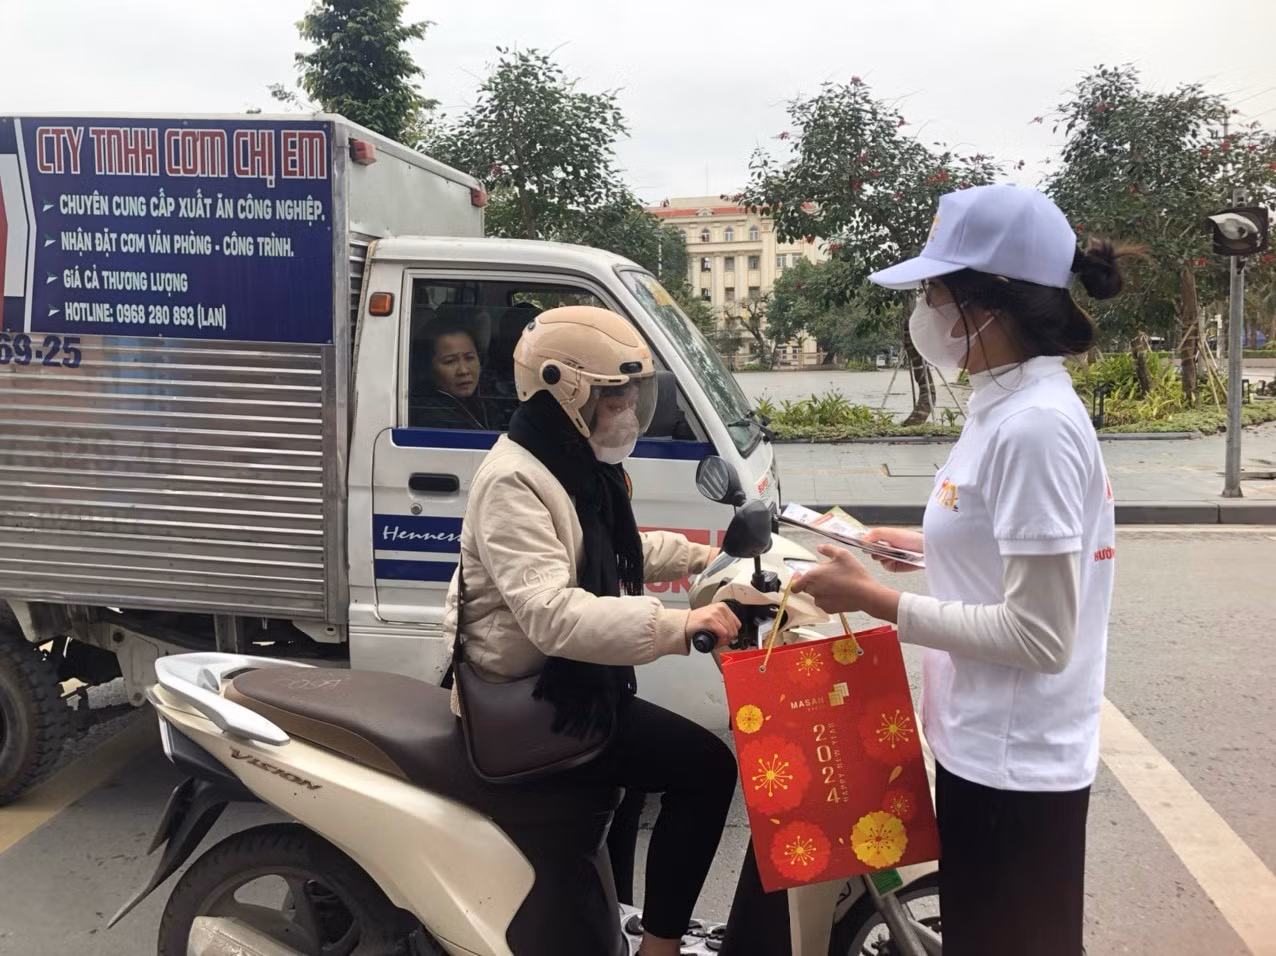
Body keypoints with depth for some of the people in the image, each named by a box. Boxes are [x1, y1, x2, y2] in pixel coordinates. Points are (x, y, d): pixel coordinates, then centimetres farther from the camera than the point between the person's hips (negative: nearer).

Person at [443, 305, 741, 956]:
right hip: (526, 705, -10)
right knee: (704, 766, -14)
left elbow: (621, 549, 25)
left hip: (567, 677, 10)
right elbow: (553, 616, -37)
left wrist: (702, 557, 13)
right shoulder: (514, 482, -24)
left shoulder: (579, 466, 7)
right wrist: (676, 625, -45)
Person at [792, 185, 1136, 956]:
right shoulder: (1015, 406, 5)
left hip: (1011, 764, -9)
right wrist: (920, 545, 12)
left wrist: (873, 599, -21)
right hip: (995, 749, 9)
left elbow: (1040, 635, -25)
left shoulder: (1034, 426, -25)